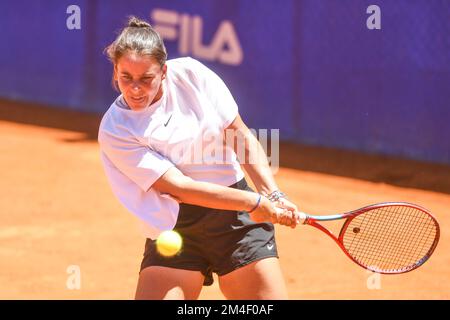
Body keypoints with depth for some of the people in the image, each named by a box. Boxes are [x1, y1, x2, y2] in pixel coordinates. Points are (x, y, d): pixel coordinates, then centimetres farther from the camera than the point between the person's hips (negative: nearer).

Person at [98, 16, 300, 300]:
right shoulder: (114, 131, -12)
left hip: (239, 221, 2)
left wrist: (274, 196, -8)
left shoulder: (190, 74, -4)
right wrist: (255, 202, -21)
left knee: (270, 296, -6)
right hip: (175, 232, -2)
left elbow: (242, 137, 3)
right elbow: (177, 186, -18)